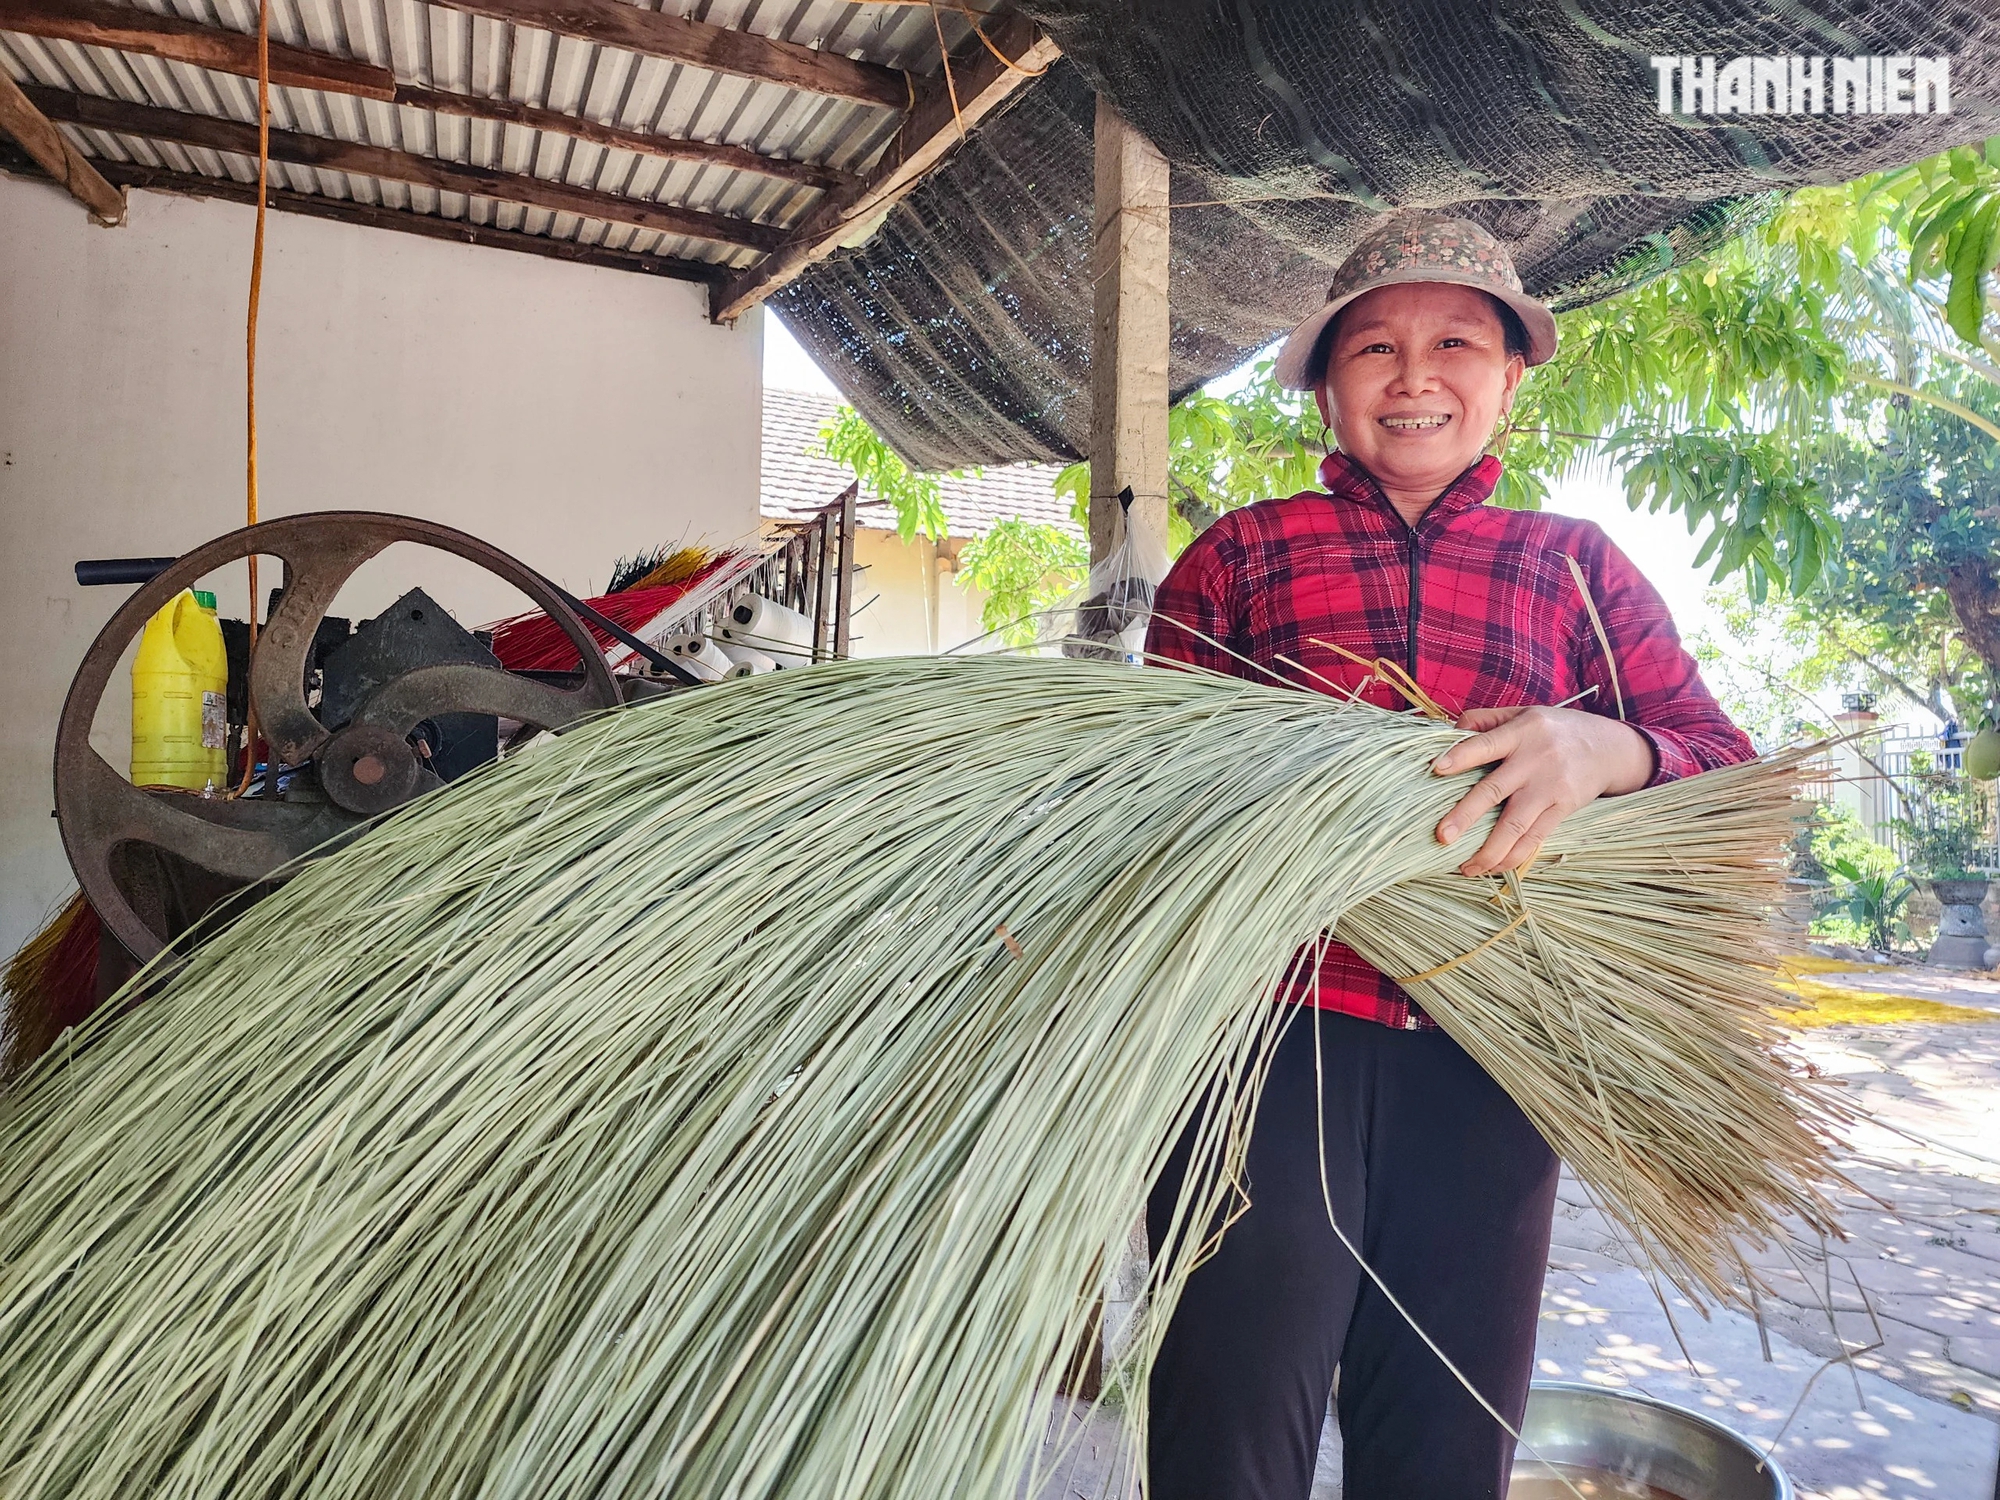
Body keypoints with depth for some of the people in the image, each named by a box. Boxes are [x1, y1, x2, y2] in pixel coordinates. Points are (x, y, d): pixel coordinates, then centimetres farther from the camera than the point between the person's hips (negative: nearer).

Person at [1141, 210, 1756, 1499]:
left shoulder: (1576, 565, 13)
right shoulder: (1240, 553, 9)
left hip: (1488, 1062, 3)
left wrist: (1607, 750, -17)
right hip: (1270, 1033, -2)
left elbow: (1735, 770, 5)